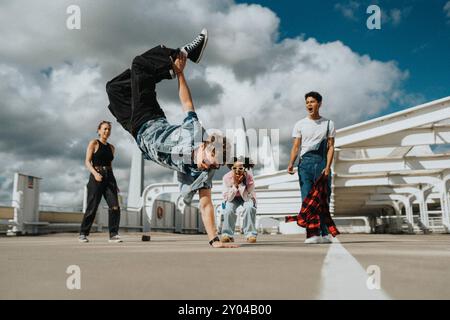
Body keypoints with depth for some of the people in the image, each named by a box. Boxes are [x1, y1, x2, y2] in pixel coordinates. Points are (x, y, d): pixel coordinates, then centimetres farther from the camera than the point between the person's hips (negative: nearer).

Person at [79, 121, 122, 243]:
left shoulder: (111, 147, 19)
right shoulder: (94, 143, 3)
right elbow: (87, 162, -5)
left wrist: (114, 183, 18)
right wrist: (95, 173, -23)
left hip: (109, 177, 5)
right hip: (96, 177, -5)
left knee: (115, 206, -9)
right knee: (92, 207, -2)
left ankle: (113, 234, -5)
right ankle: (83, 234, 12)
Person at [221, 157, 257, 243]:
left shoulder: (249, 177, -28)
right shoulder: (227, 177, -25)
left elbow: (247, 198, -30)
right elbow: (228, 198, -24)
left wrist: (241, 183, -38)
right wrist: (235, 184, -35)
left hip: (247, 198, -1)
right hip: (233, 198, 1)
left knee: (249, 207, -31)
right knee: (228, 209, -28)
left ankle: (250, 234, -17)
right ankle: (228, 234, -10)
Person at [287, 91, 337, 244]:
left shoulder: (328, 123, 12)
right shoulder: (300, 124, 12)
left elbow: (331, 147, 5)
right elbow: (296, 146, 5)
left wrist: (327, 166, -8)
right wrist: (291, 164, -12)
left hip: (322, 162, 0)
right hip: (305, 162, 0)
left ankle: (324, 233, 7)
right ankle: (311, 234, -7)